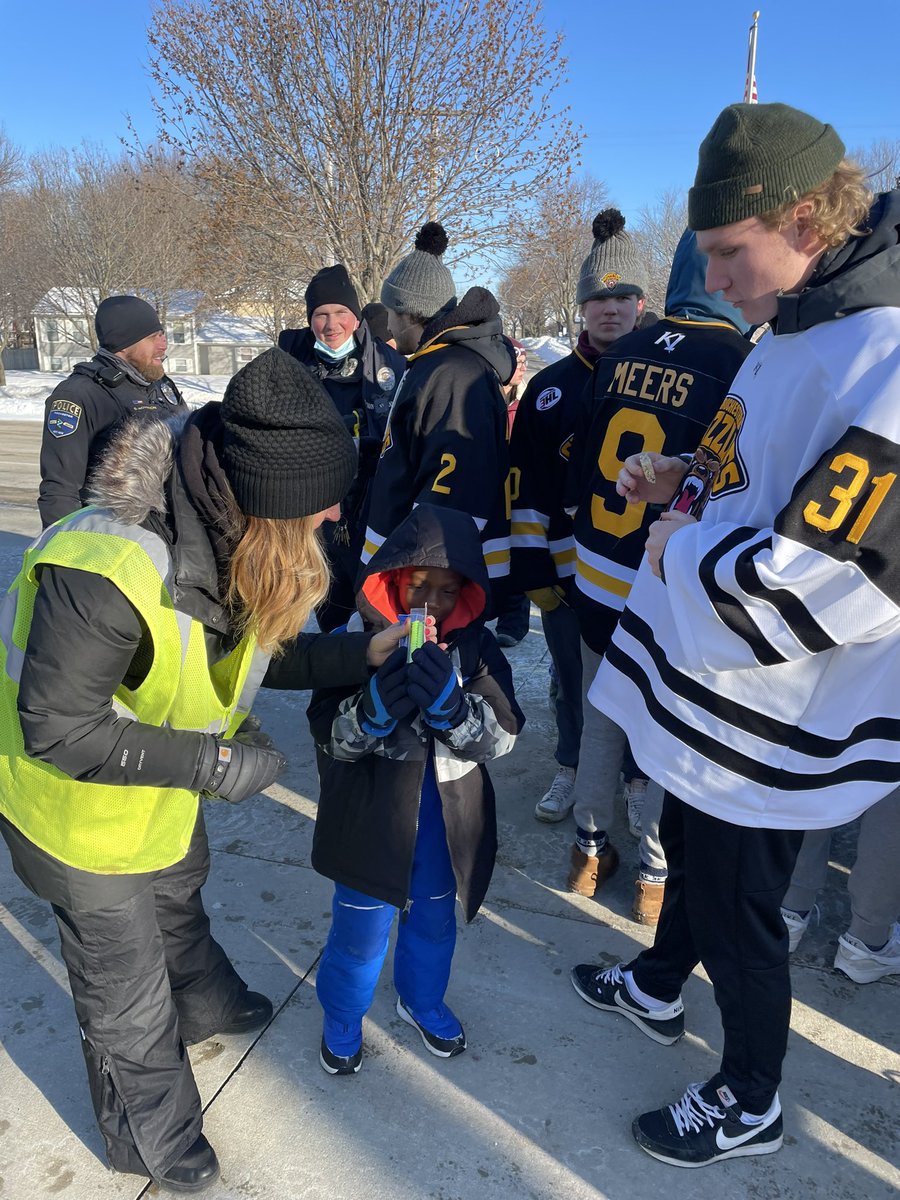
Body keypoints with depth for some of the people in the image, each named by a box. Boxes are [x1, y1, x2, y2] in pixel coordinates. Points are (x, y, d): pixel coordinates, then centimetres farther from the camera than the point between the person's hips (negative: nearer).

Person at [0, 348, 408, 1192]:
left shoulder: (234, 543, -15)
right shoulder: (108, 573, -42)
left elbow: (252, 653, -3)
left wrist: (363, 654, -14)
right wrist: (212, 761, -31)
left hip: (165, 790, 8)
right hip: (78, 809, -7)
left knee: (177, 899, 34)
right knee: (125, 984, 14)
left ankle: (204, 1005, 66)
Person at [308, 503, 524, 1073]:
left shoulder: (478, 648, -10)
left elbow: (503, 735, -16)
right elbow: (329, 734, -15)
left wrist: (452, 705, -35)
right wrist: (373, 710, -36)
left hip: (447, 818, 3)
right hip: (371, 816, -2)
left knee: (434, 920, 24)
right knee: (361, 930, 15)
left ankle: (423, 1001, 54)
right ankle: (342, 1019, 45)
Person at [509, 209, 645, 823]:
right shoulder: (552, 386, 4)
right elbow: (528, 485, 3)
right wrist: (533, 568, -2)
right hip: (568, 567, 1)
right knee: (573, 676, 13)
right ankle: (573, 768, 35)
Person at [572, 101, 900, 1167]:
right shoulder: (794, 334, 5)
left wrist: (683, 550, -18)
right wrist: (684, 479, 3)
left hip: (767, 734, -9)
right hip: (706, 689, 9)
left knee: (735, 914, 12)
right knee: (688, 848, 29)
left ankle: (748, 1102, 40)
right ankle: (656, 991, 56)